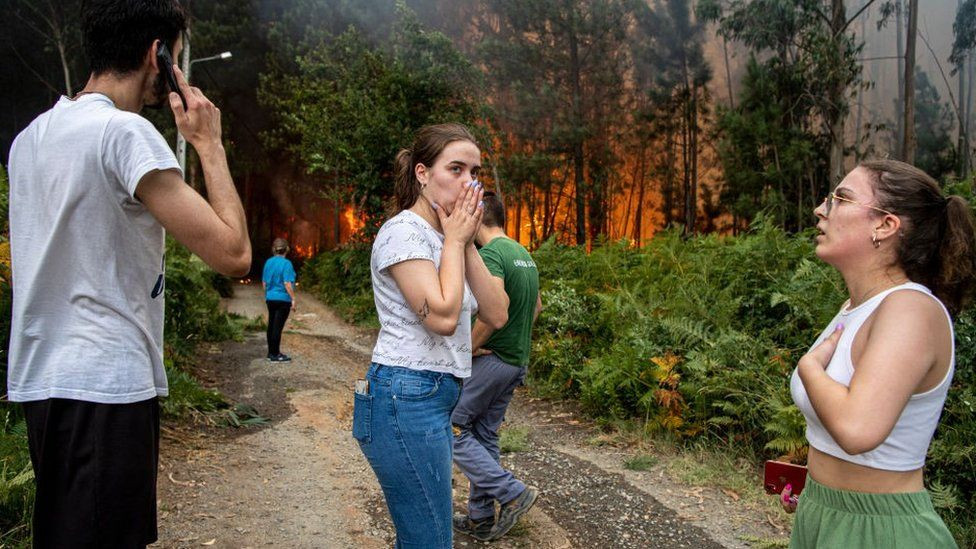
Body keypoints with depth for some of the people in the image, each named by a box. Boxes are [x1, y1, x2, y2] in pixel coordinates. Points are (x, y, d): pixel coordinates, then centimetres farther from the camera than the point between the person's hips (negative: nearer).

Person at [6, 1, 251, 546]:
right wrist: (209, 144, -7)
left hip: (41, 379, 9)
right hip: (105, 384, -9)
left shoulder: (31, 135, 12)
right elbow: (233, 253, -19)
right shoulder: (127, 131, -16)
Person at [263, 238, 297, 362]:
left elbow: (264, 282, 12)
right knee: (278, 326, -3)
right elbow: (287, 283, -19)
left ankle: (271, 353, 22)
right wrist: (293, 298, -13)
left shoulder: (268, 262, 6)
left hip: (270, 298, 7)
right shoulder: (286, 263, -15)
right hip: (283, 299, -7)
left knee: (271, 325, 14)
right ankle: (275, 355, 2)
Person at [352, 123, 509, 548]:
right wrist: (454, 240, -11)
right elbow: (442, 317, -23)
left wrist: (466, 242, 0)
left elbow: (497, 316, 6)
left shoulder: (445, 238, 15)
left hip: (434, 399, 9)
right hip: (406, 401, -9)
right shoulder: (404, 232, -12)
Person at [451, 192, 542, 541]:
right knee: (485, 436, 16)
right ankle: (481, 518, 23)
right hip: (517, 362, 9)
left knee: (451, 430, 1)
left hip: (489, 359, -9)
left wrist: (467, 348, -18)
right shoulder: (524, 255, 12)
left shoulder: (489, 254, -17)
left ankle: (512, 493, -2)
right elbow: (536, 306, 23)